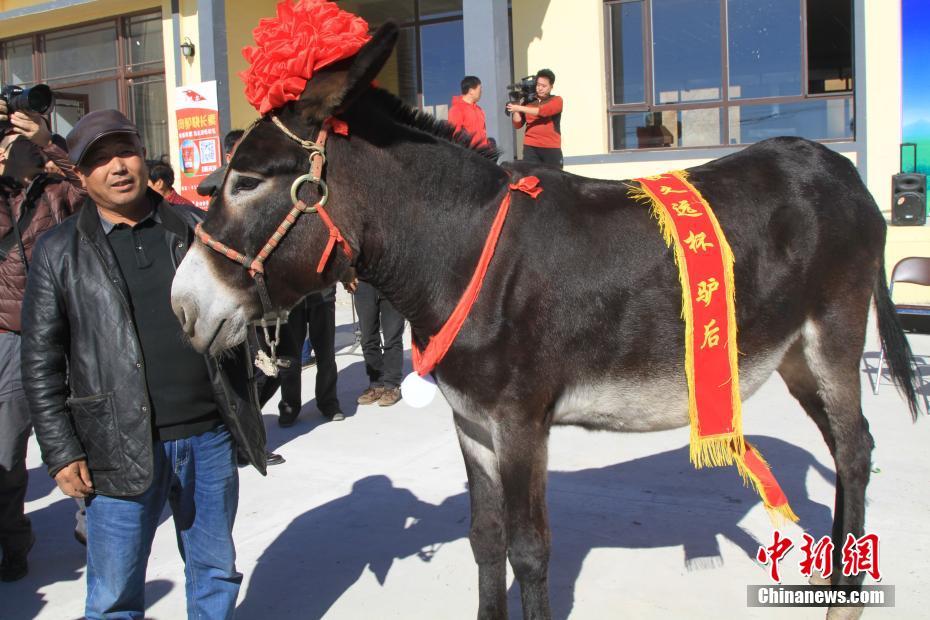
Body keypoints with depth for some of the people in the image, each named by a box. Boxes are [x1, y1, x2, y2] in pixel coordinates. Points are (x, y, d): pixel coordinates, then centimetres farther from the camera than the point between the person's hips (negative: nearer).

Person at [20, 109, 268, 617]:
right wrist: (61, 453, -4)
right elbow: (41, 362, 0)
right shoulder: (60, 251, 0)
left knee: (216, 574, 17)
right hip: (121, 450, -2)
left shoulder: (194, 228, 6)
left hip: (211, 439, 3)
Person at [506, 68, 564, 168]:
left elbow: (543, 111, -15)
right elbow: (517, 124, 8)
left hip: (551, 148, -2)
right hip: (530, 148, 2)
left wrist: (519, 108, -16)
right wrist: (516, 104, -2)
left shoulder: (556, 100, 4)